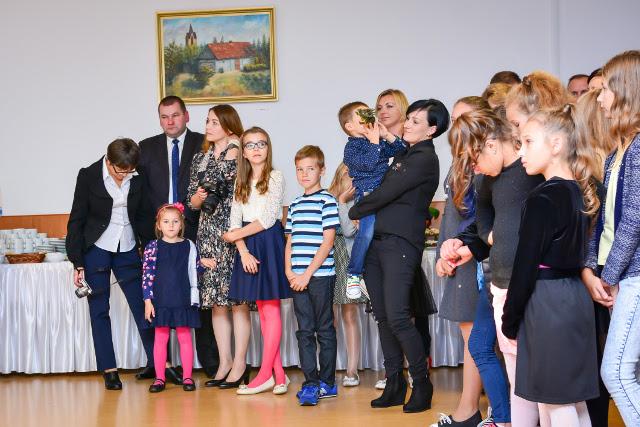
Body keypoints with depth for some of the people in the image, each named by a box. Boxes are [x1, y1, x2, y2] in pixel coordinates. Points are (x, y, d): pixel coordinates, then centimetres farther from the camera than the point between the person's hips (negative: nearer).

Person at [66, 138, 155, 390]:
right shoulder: (89, 176, -8)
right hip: (96, 250, -2)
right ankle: (109, 370, 8)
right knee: (99, 310, 2)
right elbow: (76, 220, -5)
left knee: (143, 307, -1)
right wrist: (78, 263, -7)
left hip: (128, 251, 2)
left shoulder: (137, 179, -1)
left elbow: (143, 216, 9)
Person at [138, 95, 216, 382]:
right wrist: (159, 214, -3)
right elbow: (141, 189, 9)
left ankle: (210, 362, 6)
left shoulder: (204, 145, 4)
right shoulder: (147, 148, 13)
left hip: (195, 230, -2)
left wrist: (190, 208, -12)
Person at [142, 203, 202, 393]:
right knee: (161, 338, 6)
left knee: (185, 337, 5)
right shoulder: (153, 247, 0)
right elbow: (147, 274, -2)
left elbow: (194, 272, 10)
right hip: (160, 301, 0)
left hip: (183, 300, 1)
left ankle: (187, 377, 11)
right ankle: (159, 378, 11)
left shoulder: (189, 246, 4)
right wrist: (148, 300, -6)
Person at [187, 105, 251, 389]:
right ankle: (224, 363, 12)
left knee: (237, 299, -4)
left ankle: (240, 363, 1)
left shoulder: (237, 152, -1)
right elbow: (190, 198, 12)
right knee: (216, 300, 6)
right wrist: (196, 199, -6)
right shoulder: (200, 157, 16)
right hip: (208, 234, 6)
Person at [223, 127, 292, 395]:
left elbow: (268, 218, -10)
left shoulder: (275, 177, -2)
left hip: (269, 242, -6)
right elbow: (235, 220, 6)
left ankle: (265, 375, -6)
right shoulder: (241, 182, 13)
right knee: (262, 311, 4)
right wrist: (243, 251, -8)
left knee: (271, 310, -6)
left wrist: (236, 235, -4)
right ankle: (278, 374, 7)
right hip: (247, 246, 6)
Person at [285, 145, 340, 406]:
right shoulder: (294, 205, 15)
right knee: (304, 331, 4)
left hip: (320, 275, -5)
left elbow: (328, 242, -10)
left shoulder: (327, 201, -4)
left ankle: (327, 382, 11)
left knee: (324, 330, 3)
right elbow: (290, 242, 16)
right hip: (298, 278, 5)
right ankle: (311, 383, 7)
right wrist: (289, 272, 1)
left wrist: (308, 273, -13)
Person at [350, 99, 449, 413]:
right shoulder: (403, 155, 19)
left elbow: (386, 193, -11)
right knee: (383, 317, 8)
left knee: (397, 317, -13)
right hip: (376, 242, 8)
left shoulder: (425, 158, -8)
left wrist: (356, 211, 2)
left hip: (400, 243, -8)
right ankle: (395, 385, 14)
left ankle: (422, 384, 0)